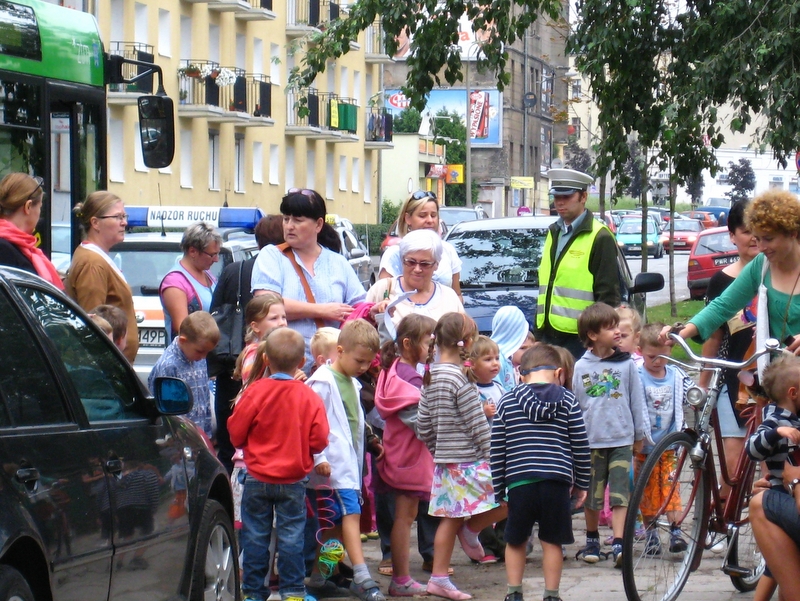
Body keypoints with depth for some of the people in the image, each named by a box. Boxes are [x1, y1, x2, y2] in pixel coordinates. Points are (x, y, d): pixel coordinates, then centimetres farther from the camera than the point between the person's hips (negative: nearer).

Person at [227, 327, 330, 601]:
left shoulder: (255, 391, -13)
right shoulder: (309, 397, -9)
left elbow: (236, 433, -7)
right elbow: (319, 440, -7)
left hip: (257, 478, -1)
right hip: (293, 480, 1)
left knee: (255, 535, 8)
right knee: (291, 535, 7)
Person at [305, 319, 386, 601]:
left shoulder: (352, 384, 17)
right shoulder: (323, 382, -10)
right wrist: (318, 459, -17)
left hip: (350, 463, 9)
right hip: (334, 464, -9)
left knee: (334, 523, 10)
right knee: (350, 513, -16)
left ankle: (316, 578, 17)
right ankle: (362, 578, -21)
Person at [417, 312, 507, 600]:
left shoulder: (431, 377, 8)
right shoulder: (459, 378, -16)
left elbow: (423, 425, 12)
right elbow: (477, 426, -15)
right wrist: (494, 458, -8)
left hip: (445, 460, 9)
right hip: (469, 461, -9)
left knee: (451, 517, 12)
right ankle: (471, 530, 6)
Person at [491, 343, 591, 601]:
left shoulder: (507, 401, 7)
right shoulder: (567, 401, 5)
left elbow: (497, 449, 7)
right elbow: (580, 446, 6)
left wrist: (498, 488, 14)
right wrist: (581, 483, 16)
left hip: (518, 482, 1)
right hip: (556, 482, -1)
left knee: (515, 541, 14)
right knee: (552, 542, 8)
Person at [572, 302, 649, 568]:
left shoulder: (626, 364, 2)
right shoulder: (581, 367, 1)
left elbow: (637, 400, 9)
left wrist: (640, 434, 11)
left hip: (622, 439, 0)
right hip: (591, 440, 1)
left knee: (620, 494, -8)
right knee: (591, 495, 9)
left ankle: (618, 545, -12)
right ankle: (592, 539, 27)